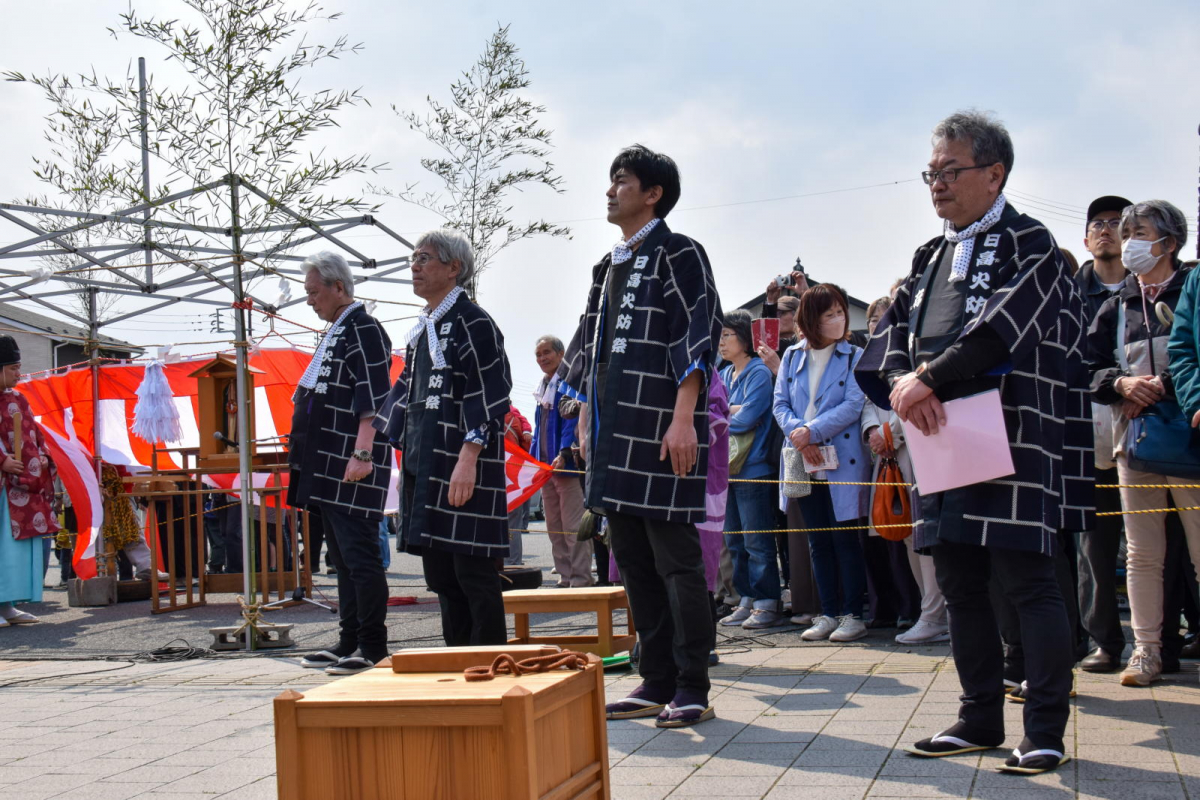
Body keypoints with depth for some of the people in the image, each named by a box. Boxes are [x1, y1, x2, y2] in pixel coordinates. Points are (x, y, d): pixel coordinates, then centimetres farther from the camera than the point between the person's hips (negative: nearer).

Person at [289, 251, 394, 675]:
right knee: (342, 556, 13)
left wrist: (362, 454, -24)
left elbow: (373, 399, -18)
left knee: (359, 554, -9)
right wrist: (305, 455, 25)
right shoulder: (334, 331, 21)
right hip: (327, 466, 11)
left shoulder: (363, 329, -10)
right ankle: (349, 642, 20)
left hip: (351, 466, -11)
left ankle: (373, 649, -5)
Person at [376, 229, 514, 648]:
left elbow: (487, 397, -15)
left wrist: (468, 459, -23)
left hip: (463, 470, -9)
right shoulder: (423, 329, 18)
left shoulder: (473, 322, -8)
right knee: (440, 574, 11)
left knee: (473, 573, -6)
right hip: (424, 468, 9)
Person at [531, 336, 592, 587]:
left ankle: (581, 578, -6)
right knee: (555, 528, 10)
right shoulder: (543, 387, 19)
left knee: (573, 527, -9)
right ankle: (566, 578, 16)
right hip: (547, 466, 9)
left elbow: (574, 420, -17)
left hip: (567, 464, -9)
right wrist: (535, 459, 18)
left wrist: (563, 454, -25)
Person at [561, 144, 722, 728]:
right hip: (614, 433, 8)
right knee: (633, 560, 9)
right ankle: (657, 682, 16)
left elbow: (699, 334, -12)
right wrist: (586, 422, 19)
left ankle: (692, 689, 1)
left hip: (661, 432, -8)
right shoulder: (609, 268, 20)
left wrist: (683, 418, -21)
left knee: (675, 558, -5)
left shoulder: (678, 254, -3)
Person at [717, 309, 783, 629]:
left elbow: (748, 418, -16)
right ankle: (747, 601, 18)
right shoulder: (724, 375, 16)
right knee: (735, 541, 11)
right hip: (727, 467, 8)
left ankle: (768, 604, -1)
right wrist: (733, 411, -10)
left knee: (757, 541, -6)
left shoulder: (759, 372, -8)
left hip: (752, 468, -8)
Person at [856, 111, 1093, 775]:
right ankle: (981, 718, 20)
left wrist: (929, 377, -19)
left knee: (1025, 580, -8)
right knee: (959, 584, 10)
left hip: (1012, 438, -7)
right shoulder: (931, 257, 20)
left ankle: (1045, 732, -2)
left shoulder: (1027, 244, -1)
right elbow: (892, 329, 10)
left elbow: (1001, 327, -17)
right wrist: (902, 380, -11)